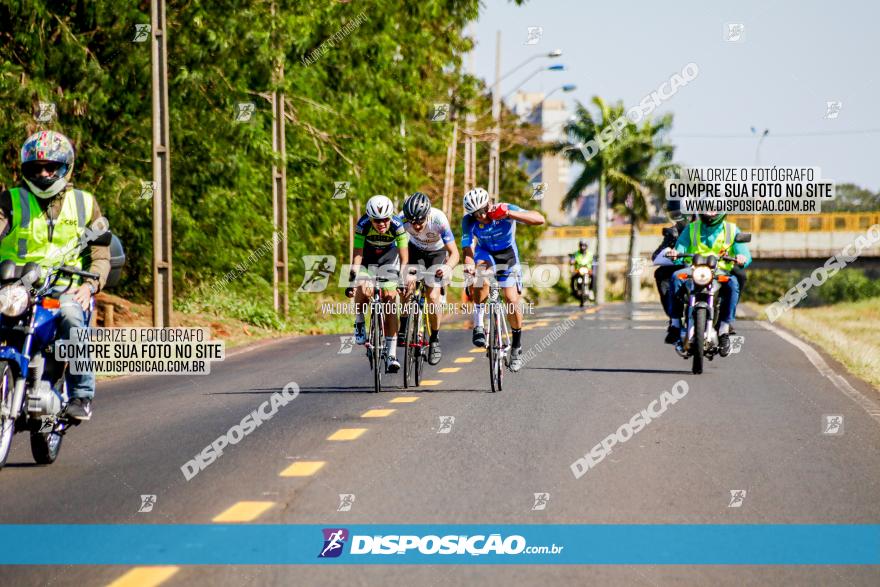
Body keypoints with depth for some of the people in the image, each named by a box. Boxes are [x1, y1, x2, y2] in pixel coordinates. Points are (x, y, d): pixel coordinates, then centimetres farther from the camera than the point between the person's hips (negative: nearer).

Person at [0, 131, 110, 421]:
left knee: (72, 317, -35)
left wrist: (90, 284, -11)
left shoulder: (85, 204, 15)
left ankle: (81, 395, -26)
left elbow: (100, 254, 10)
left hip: (67, 288, 0)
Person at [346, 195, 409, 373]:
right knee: (364, 291, -30)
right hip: (367, 257, 0)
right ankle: (359, 323, 0)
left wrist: (403, 280, -40)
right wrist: (352, 280, -40)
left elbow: (404, 258, -28)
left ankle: (391, 354, -8)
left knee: (390, 300, -10)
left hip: (388, 257, 0)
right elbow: (357, 255, -30)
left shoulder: (397, 226, -30)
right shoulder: (363, 225, -30)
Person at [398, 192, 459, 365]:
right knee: (408, 286, -21)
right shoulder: (403, 219, -32)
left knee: (433, 298, -14)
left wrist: (448, 267, -56)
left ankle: (435, 340, 6)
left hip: (437, 253, -2)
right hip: (415, 250, 2)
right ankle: (403, 328, 2)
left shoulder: (439, 219, -37)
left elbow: (454, 253, -36)